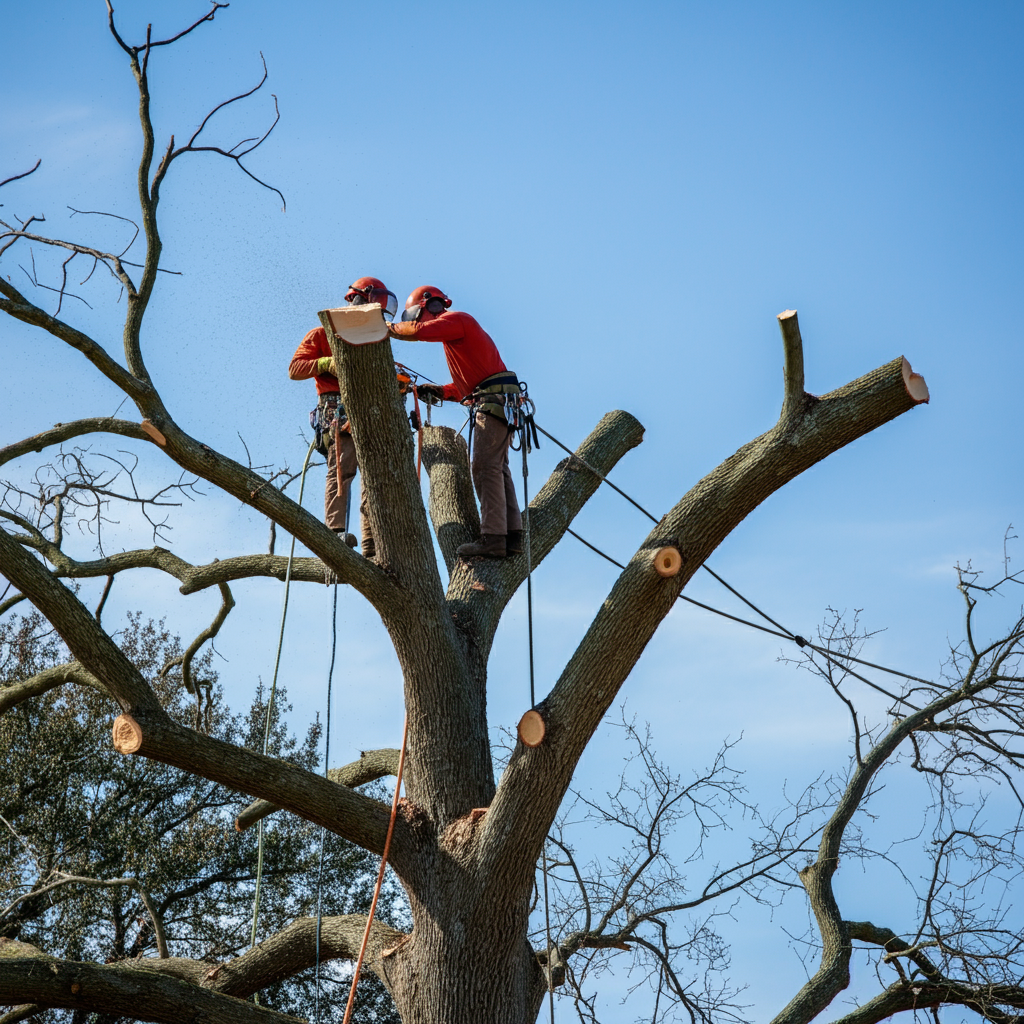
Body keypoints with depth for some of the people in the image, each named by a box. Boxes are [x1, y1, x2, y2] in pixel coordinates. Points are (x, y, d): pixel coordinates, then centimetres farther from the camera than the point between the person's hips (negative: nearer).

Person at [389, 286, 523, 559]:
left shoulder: (455, 319, -1)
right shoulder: (454, 330, 29)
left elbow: (419, 331, -21)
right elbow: (466, 385, 29)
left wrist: (390, 328, -4)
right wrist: (437, 391, 16)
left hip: (493, 399, -10)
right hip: (498, 402, 10)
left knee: (485, 467, -15)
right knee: (497, 469, 8)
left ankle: (492, 539, -21)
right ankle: (512, 535, 5)